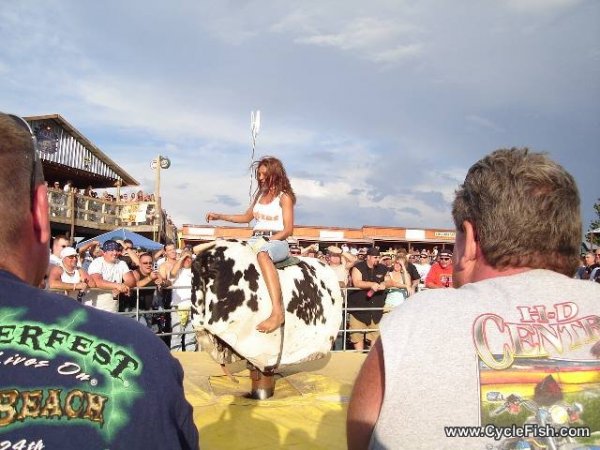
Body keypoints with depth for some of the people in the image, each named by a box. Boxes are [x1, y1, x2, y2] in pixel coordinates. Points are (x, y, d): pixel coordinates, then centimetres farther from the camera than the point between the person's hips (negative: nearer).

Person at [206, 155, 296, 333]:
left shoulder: (284, 197, 1)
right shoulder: (260, 194, 22)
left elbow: (288, 229, -6)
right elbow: (247, 217, 31)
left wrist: (268, 241, -17)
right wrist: (220, 216, 24)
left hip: (277, 242, -7)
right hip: (256, 240, 8)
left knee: (262, 253, -42)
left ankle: (278, 312, -51)